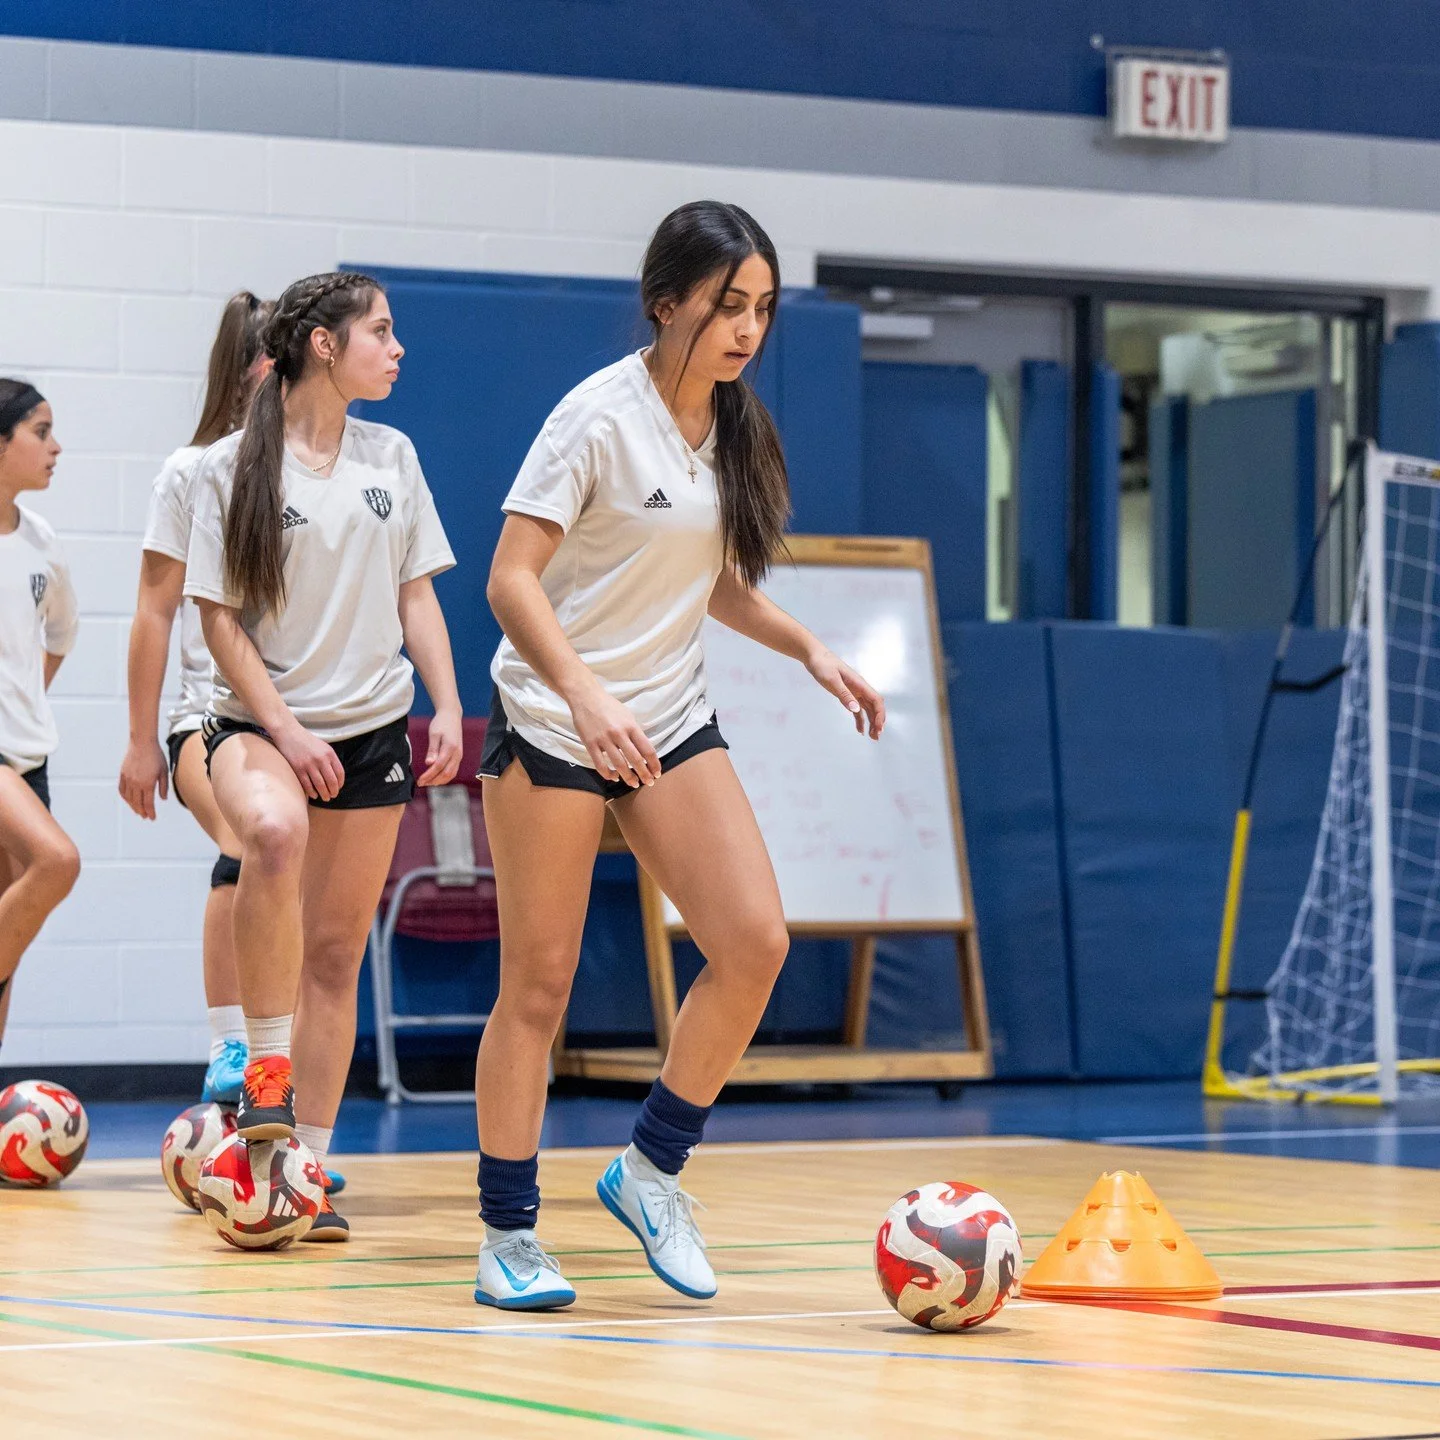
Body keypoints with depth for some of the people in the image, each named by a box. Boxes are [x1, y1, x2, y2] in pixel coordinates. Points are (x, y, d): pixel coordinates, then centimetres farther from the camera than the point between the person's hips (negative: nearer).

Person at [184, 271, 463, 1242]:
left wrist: (448, 708, 1)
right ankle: (266, 1070, -26)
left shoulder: (392, 458, 9)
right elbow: (221, 617, -6)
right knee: (276, 830, -37)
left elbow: (417, 596, 13)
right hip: (260, 722, -4)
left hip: (372, 728, 5)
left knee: (336, 954, 4)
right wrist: (283, 731, -14)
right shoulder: (232, 467, -5)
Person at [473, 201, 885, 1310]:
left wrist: (808, 648, 8)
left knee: (756, 941, -10)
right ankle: (508, 1236, 8)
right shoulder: (601, 416, -14)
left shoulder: (734, 428, 6)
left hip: (671, 720, 6)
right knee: (540, 981, -2)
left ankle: (652, 1169, 7)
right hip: (552, 720, -6)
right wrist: (587, 695, -30)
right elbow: (511, 579, -18)